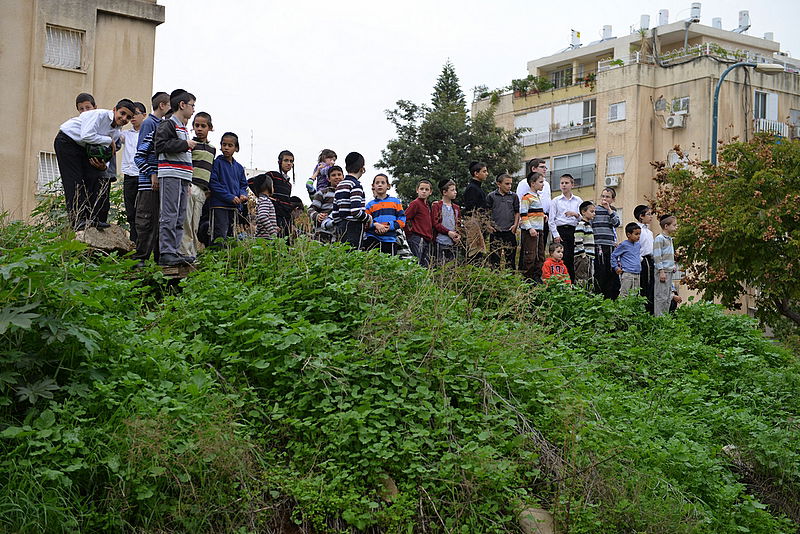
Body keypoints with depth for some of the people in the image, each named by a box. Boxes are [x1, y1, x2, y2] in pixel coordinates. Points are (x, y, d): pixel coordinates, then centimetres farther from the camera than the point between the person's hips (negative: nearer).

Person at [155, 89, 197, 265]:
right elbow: (160, 145, -18)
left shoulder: (183, 128, 24)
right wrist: (185, 144, -12)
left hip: (182, 178, 10)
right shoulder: (168, 124, -4)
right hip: (170, 176, -10)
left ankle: (174, 251, 10)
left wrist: (187, 182, 24)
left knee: (180, 217, 8)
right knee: (169, 215, -12)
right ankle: (166, 253, -14)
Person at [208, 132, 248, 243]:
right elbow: (213, 183, -11)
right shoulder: (217, 162, -3)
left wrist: (243, 195, -4)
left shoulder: (239, 167, 16)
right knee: (220, 234, -13)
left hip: (234, 206, 7)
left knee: (230, 233, 11)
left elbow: (243, 184, 20)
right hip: (219, 205, -7)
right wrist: (230, 197, -16)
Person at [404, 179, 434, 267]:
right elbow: (405, 219, -13)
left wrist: (431, 237, 17)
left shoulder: (427, 205, 17)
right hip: (417, 239, -8)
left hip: (427, 240, 8)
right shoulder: (415, 203, -7)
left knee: (426, 265, 8)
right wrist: (410, 232, -9)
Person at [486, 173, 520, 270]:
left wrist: (515, 225, 0)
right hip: (495, 231, -2)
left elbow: (517, 212, 13)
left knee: (511, 255, 5)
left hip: (510, 231, 2)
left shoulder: (514, 196, 8)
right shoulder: (491, 196, 2)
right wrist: (489, 225, -5)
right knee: (494, 255, 1)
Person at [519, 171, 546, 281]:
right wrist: (530, 228, -21)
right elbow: (523, 215, -15)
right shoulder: (527, 197, -10)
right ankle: (527, 278, -5)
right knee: (530, 255, -9)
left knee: (540, 255, 10)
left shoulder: (538, 196, 18)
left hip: (539, 230, 9)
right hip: (530, 231, -9)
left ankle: (537, 277, 17)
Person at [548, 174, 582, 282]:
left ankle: (572, 281, 5)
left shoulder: (578, 200, 12)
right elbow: (551, 219, 2)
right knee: (563, 258, -10)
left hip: (574, 230, 2)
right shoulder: (556, 201, 7)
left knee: (572, 258, 0)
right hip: (560, 230, -2)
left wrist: (576, 215, -14)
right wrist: (555, 235, -7)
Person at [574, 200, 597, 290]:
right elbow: (578, 242, -19)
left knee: (591, 279, 10)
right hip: (582, 257, -10)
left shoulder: (589, 225, 19)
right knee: (582, 279, -11)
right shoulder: (581, 225, -11)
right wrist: (583, 255, -20)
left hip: (590, 257, 10)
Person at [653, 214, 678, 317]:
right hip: (662, 271, -9)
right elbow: (657, 256, -16)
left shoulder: (670, 239, 17)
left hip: (669, 271, 9)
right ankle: (658, 316, -5)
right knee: (661, 296, -7)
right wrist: (661, 271, -20)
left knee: (668, 297, 12)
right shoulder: (659, 239, -11)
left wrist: (674, 266, 15)